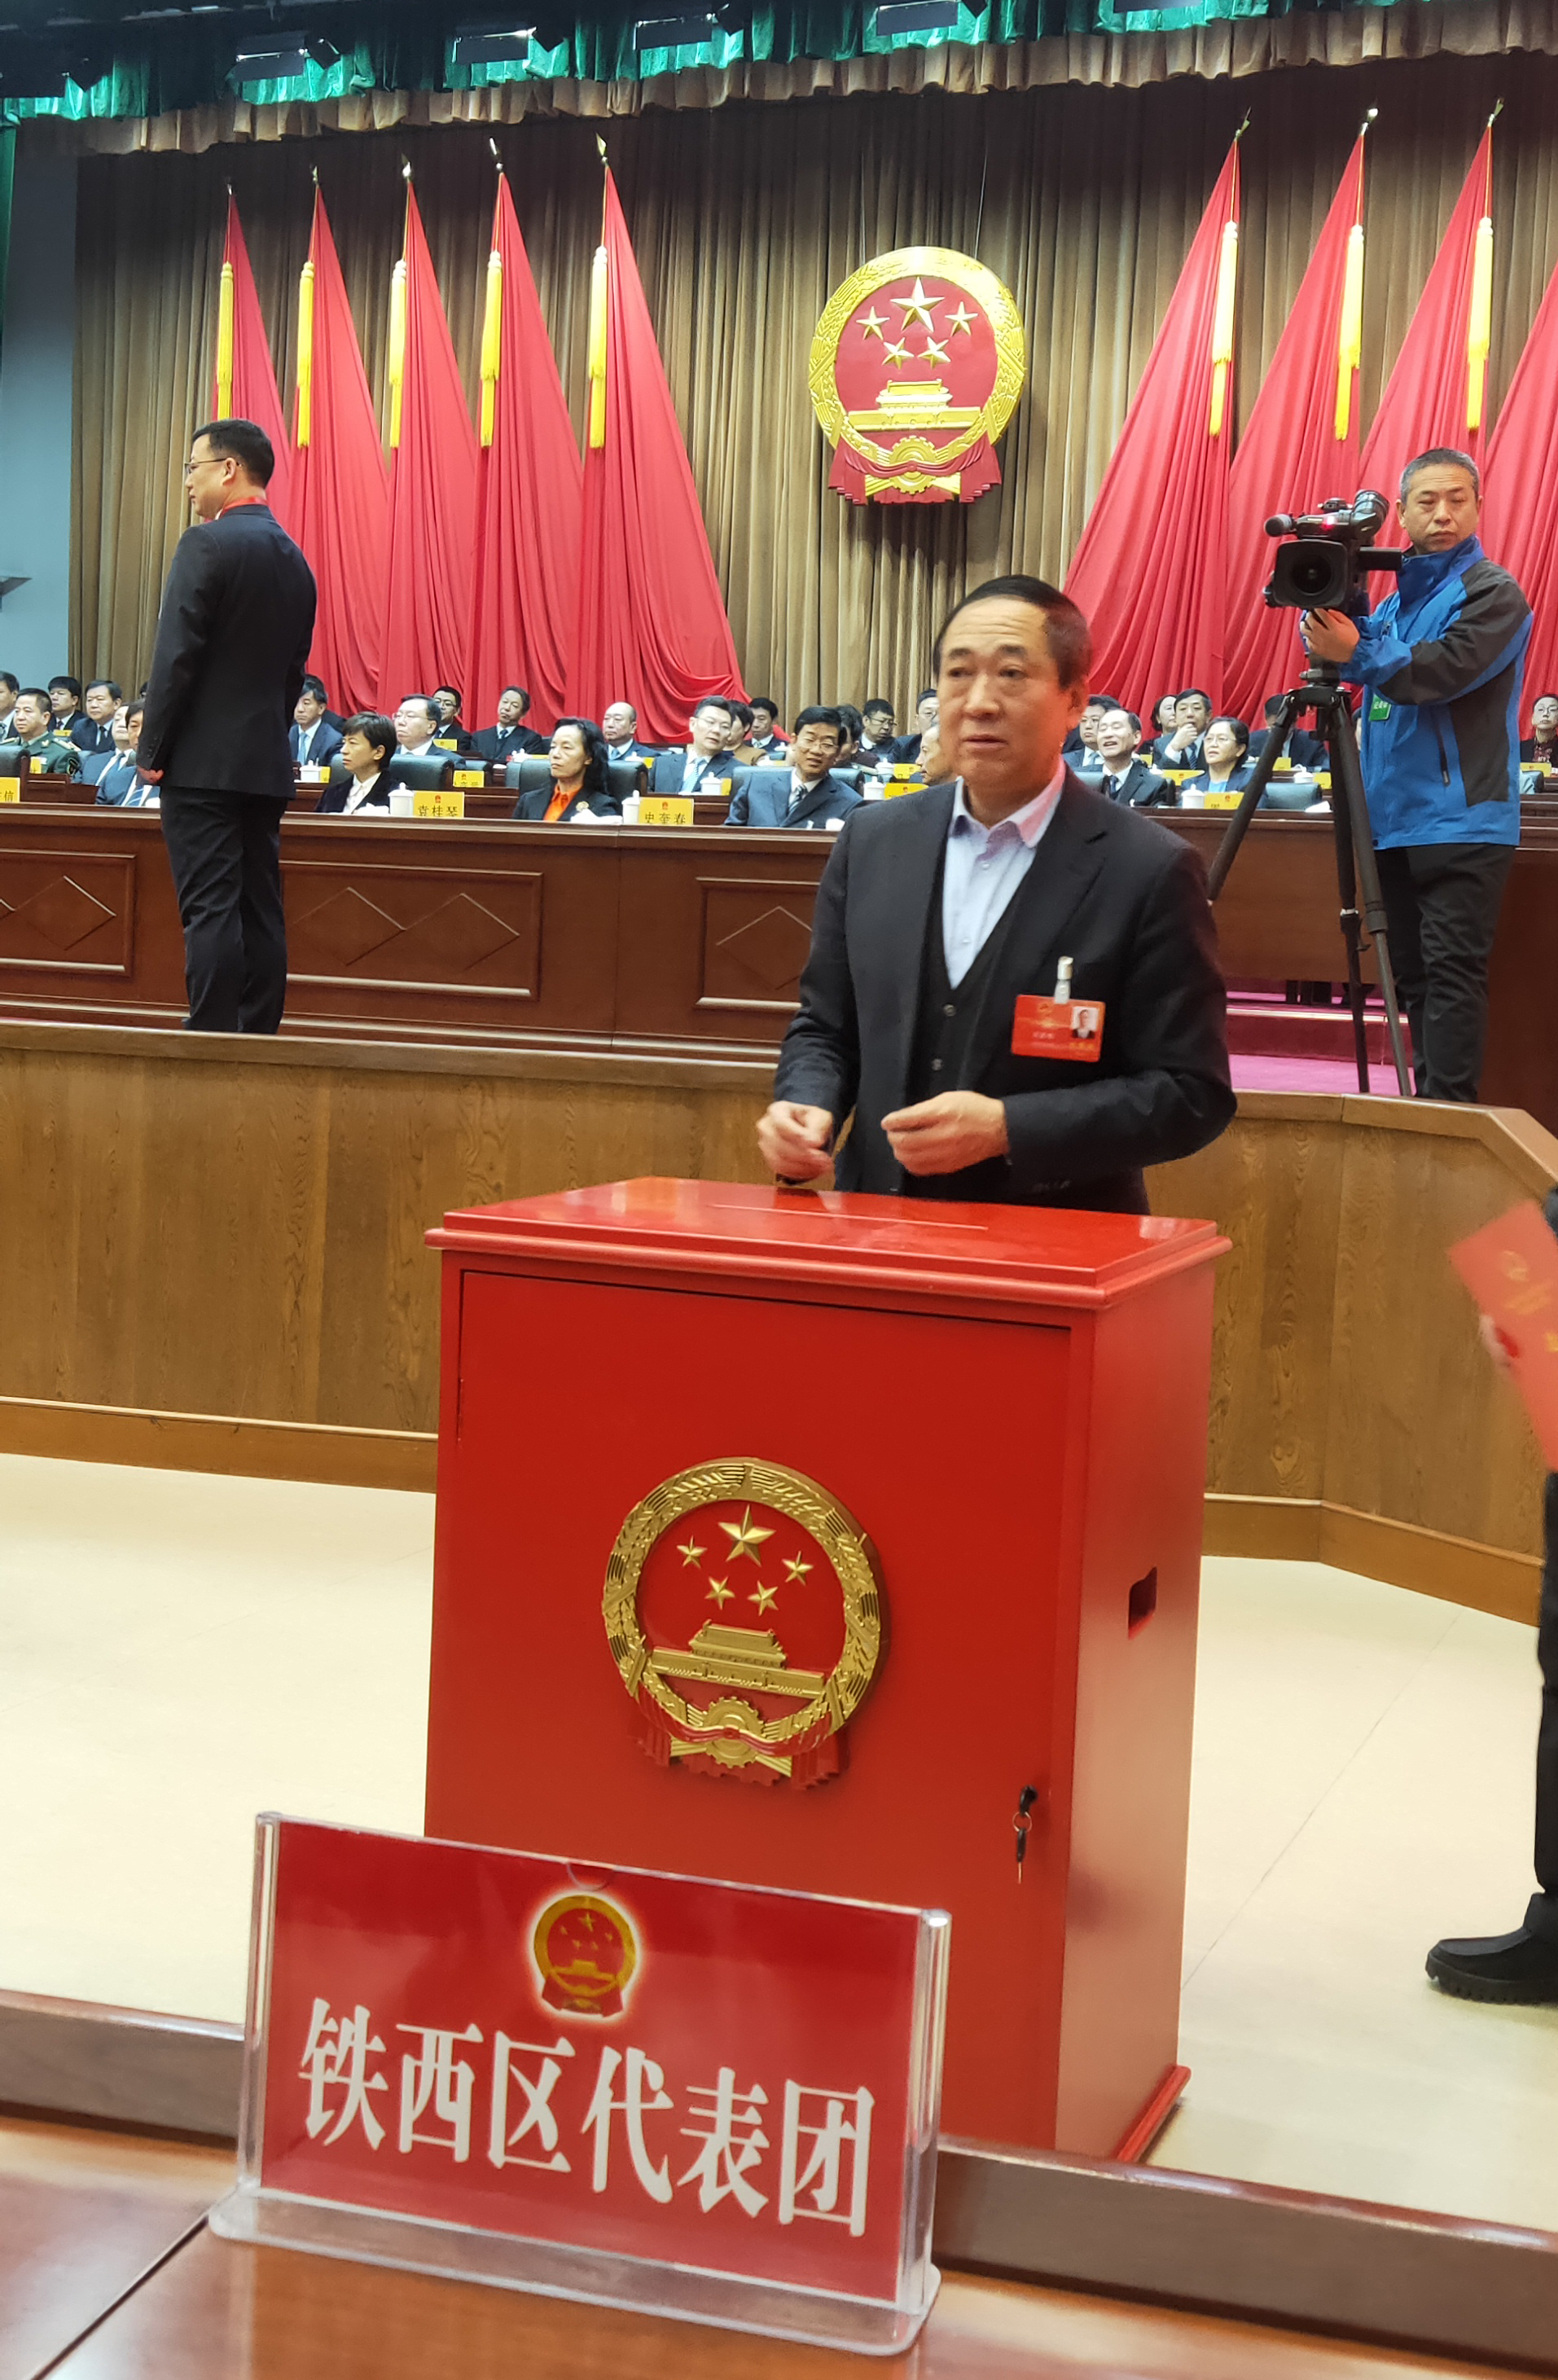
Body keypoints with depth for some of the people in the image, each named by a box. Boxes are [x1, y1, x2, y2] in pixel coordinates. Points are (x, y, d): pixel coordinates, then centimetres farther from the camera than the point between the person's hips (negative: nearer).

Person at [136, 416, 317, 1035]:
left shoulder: (207, 543, -9)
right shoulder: (294, 560, 13)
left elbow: (176, 657, -13)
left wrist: (153, 749, -7)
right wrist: (266, 738, 18)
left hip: (202, 761, -7)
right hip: (266, 764, 7)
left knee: (210, 911, -8)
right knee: (259, 910, 7)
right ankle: (259, 1039, 9)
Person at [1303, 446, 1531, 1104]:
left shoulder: (1492, 592, -5)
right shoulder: (1396, 596, 18)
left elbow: (1448, 669, -18)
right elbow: (1381, 676, 12)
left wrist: (1356, 652, -24)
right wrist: (1331, 626, -6)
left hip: (1462, 821, -7)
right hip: (1396, 818, 7)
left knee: (1451, 972, -12)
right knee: (1413, 973, 9)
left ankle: (1449, 1110, -14)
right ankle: (1424, 1107, 14)